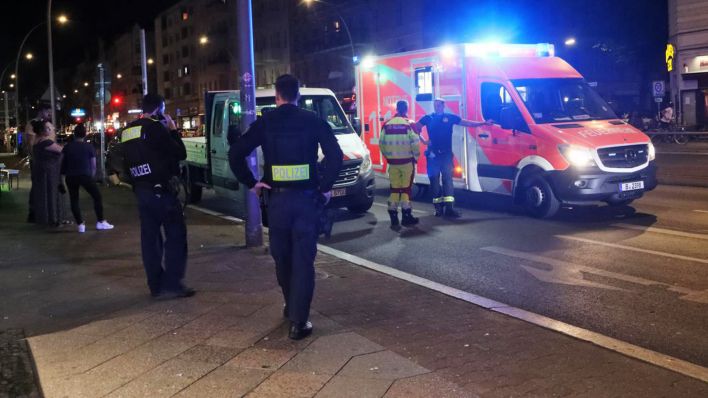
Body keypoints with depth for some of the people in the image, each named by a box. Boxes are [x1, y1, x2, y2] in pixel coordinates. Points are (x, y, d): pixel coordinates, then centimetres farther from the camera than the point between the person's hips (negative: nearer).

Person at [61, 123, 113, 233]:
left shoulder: (67, 147, 8)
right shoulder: (89, 146, 4)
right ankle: (100, 222, 7)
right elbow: (93, 165, 6)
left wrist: (64, 174, 17)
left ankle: (80, 225, 6)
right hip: (85, 175, -2)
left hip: (70, 176, 2)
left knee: (74, 200, 11)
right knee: (97, 196, 9)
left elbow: (63, 163, 7)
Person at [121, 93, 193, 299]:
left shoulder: (127, 131, 13)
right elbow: (180, 153, -9)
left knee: (150, 237, 10)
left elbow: (127, 163, 17)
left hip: (141, 191, 8)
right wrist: (173, 130, 2)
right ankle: (172, 284, -8)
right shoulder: (155, 127, -11)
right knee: (176, 235, -4)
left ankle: (156, 285, 13)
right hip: (161, 189, -8)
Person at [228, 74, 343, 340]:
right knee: (303, 260, 0)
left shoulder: (265, 123, 1)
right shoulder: (313, 121, -2)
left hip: (277, 199, 1)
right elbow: (335, 155, -12)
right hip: (306, 198, -1)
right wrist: (326, 186, -3)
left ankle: (291, 307, 35)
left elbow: (235, 154, -4)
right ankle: (298, 322, -4)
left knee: (282, 257, 19)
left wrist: (251, 183, 4)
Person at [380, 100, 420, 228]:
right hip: (407, 161, -3)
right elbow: (415, 143, -11)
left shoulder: (387, 125, 1)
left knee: (394, 189, 10)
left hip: (392, 162, 3)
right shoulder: (409, 124, -9)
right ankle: (406, 217, 8)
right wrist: (416, 157, 4)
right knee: (406, 188, 5)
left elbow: (381, 143, 3)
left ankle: (393, 217, 10)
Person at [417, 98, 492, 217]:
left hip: (446, 154, 0)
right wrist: (423, 141, -2)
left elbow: (467, 123, 9)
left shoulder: (450, 117, 7)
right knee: (434, 180, 1)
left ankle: (449, 207, -12)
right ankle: (438, 207, 8)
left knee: (448, 179, -7)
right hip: (433, 154, 0)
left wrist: (484, 123, 4)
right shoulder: (428, 118, 7)